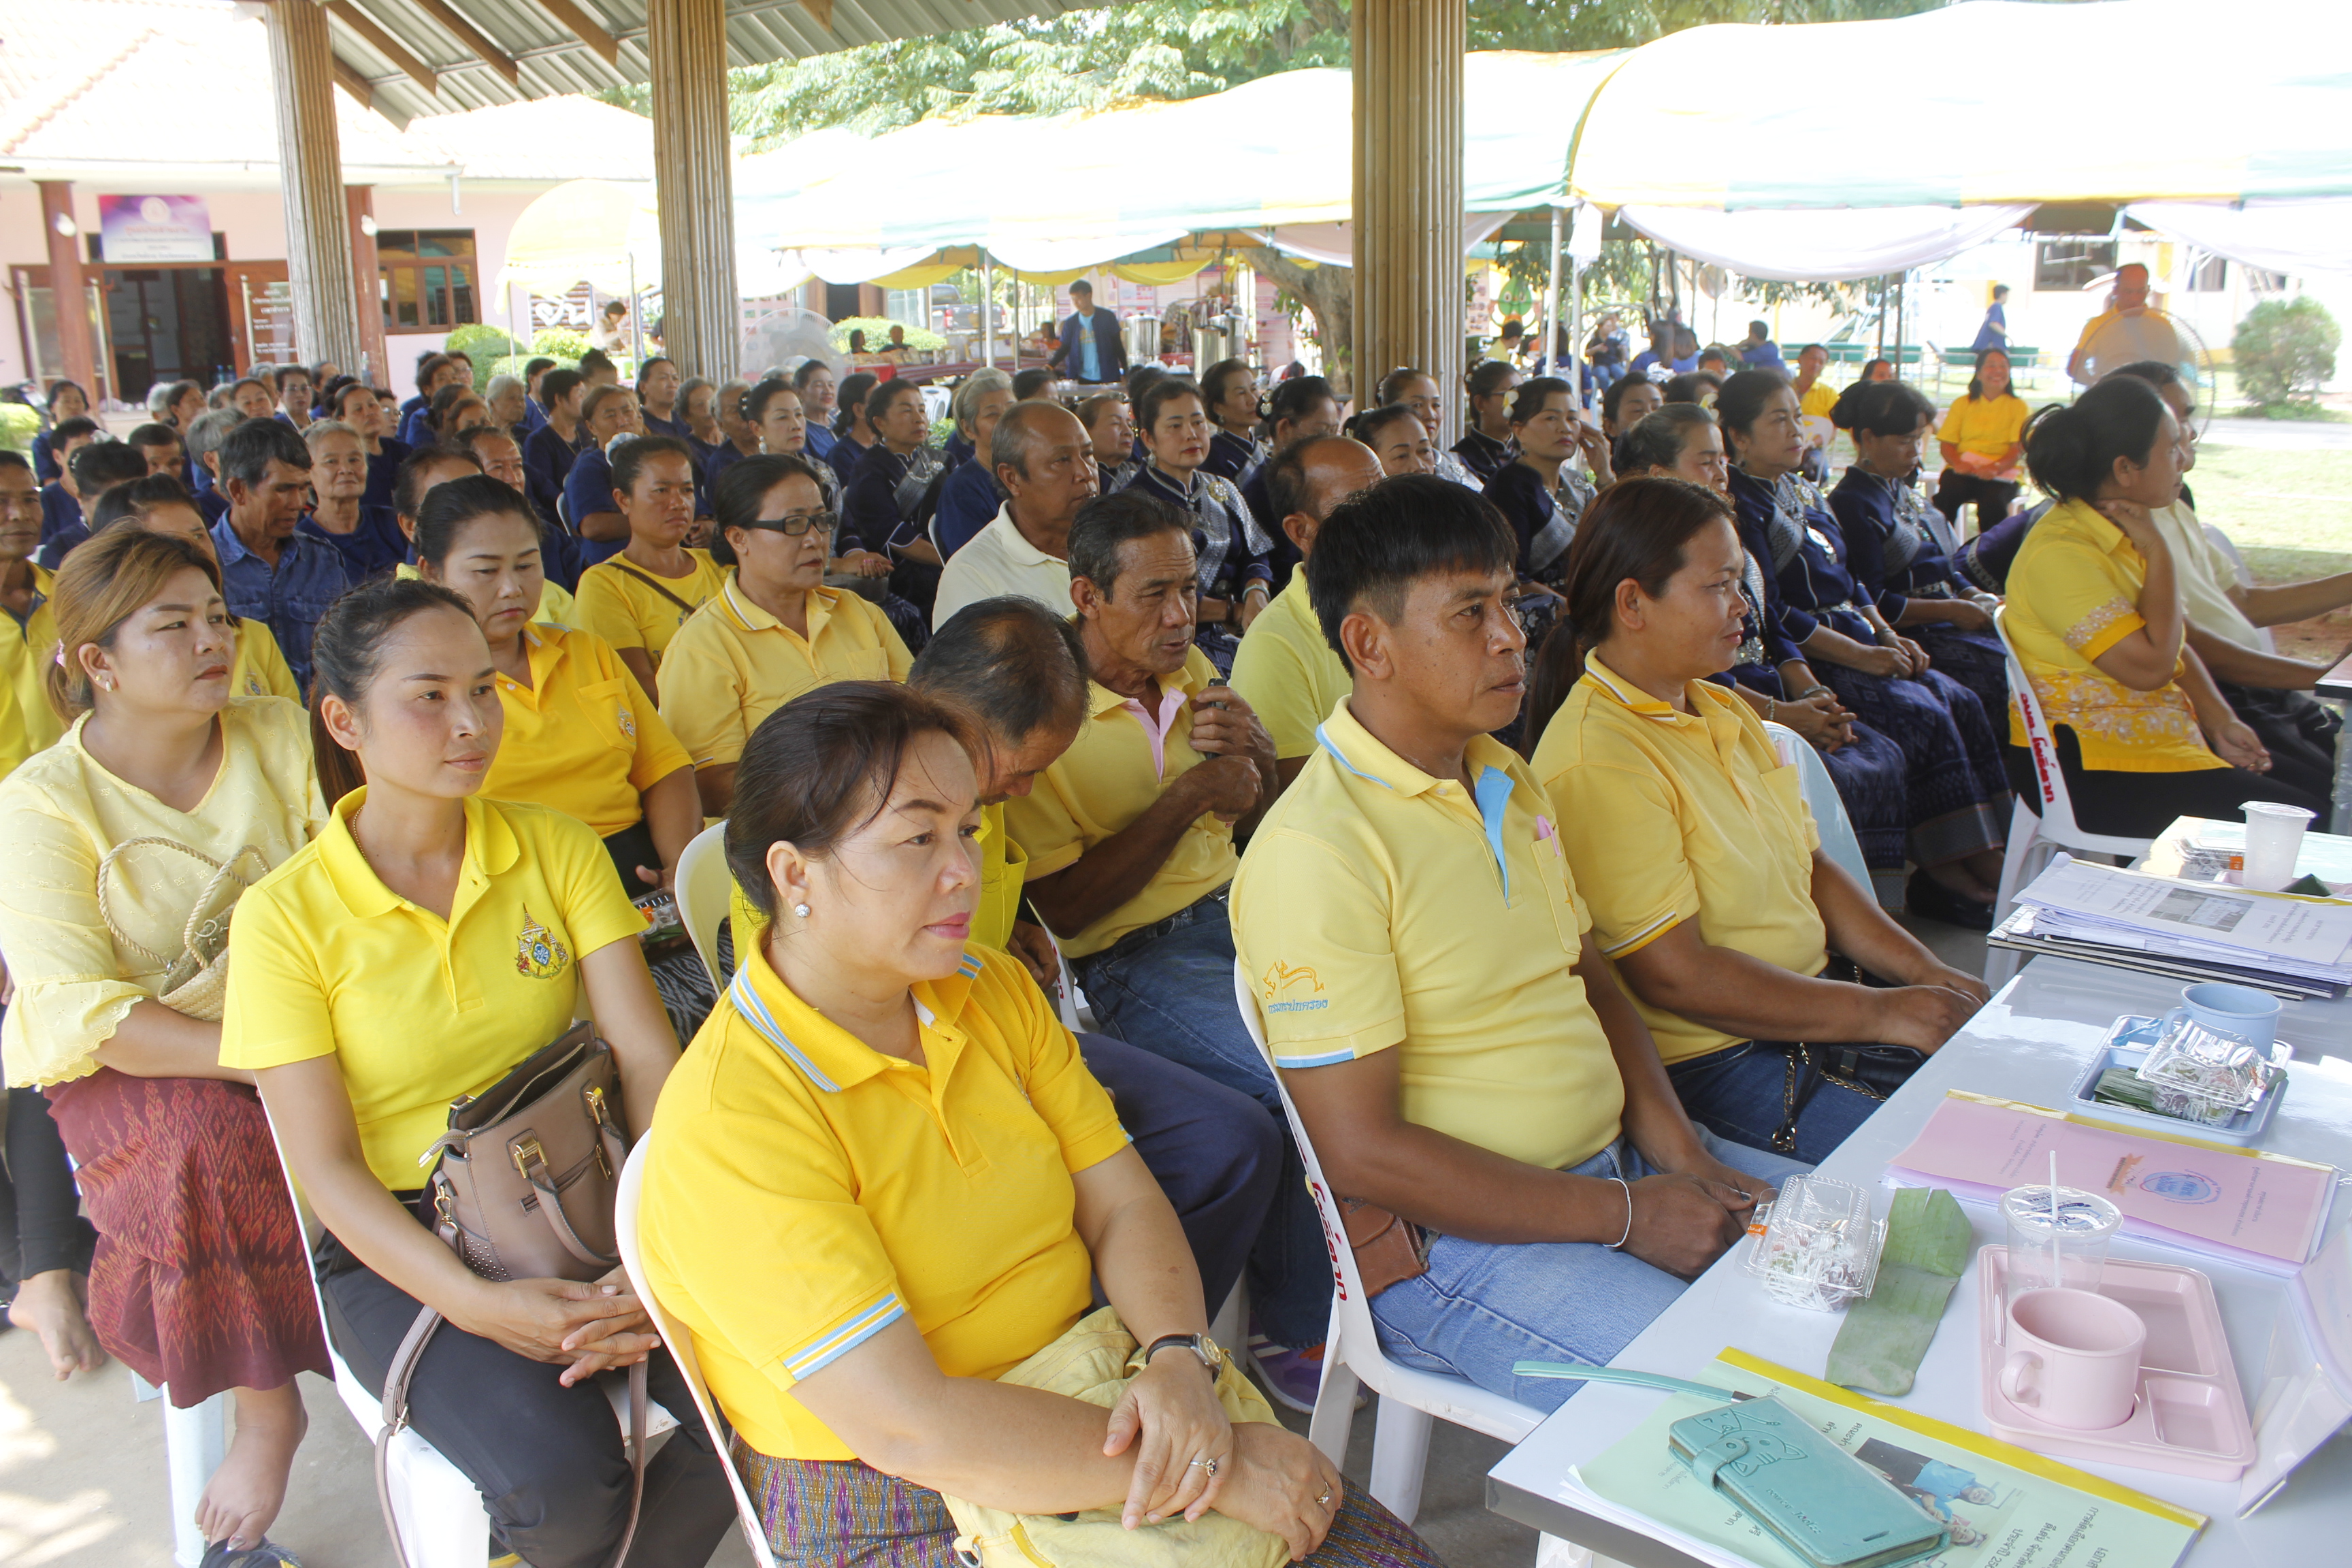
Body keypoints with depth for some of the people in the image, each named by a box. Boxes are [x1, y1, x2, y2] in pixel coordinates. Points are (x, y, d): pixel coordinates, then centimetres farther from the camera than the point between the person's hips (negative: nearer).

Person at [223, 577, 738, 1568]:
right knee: (562, 1474, -27)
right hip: (403, 1243, -3)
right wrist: (474, 1303, -23)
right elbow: (327, 1168, -8)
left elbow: (647, 1057, -6)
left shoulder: (558, 849, 1)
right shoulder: (286, 916, -7)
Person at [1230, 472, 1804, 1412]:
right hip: (1453, 1235, -9)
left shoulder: (1508, 782, 10)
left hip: (1614, 1164, 9)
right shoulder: (1313, 851, -20)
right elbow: (1361, 1152, -21)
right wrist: (1623, 1215, -18)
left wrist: (1676, 1147, 0)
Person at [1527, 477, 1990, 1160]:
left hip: (1811, 1012, 9)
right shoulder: (1597, 761, -19)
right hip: (1710, 1062, -9)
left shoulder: (1723, 711, 13)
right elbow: (1675, 974, -22)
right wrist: (1881, 1014, -17)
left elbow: (1810, 867, 18)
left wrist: (1923, 970, 3)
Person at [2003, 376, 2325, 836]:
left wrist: (2220, 720, 0)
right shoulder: (2060, 553, -21)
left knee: (2321, 781, 4)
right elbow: (2150, 666, -26)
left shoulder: (2122, 533, 10)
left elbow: (2173, 643, 15)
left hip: (2166, 739, 10)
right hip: (2090, 773, -10)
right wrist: (2157, 550, -18)